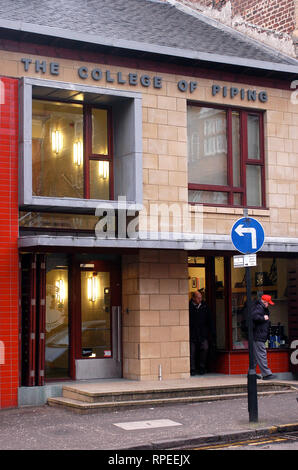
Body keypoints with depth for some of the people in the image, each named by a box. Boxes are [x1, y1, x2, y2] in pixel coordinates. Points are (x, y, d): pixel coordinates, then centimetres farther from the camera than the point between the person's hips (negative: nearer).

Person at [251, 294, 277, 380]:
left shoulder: (263, 308, 19)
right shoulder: (258, 308, -14)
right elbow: (254, 316, -29)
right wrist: (263, 318, -20)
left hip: (260, 336, 11)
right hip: (257, 336, -11)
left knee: (255, 355, 14)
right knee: (261, 354, -10)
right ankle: (266, 374, -12)